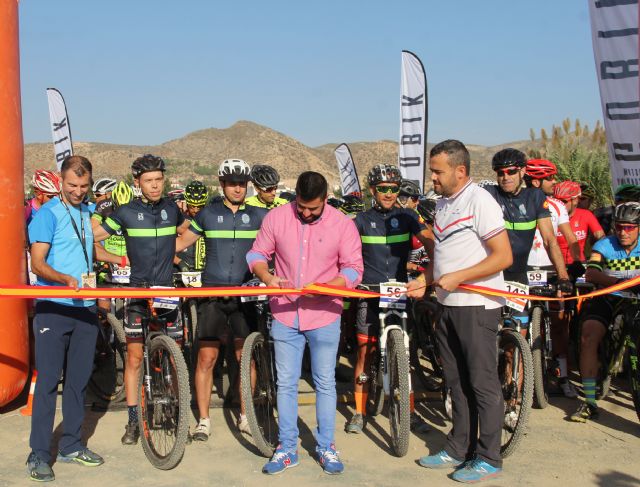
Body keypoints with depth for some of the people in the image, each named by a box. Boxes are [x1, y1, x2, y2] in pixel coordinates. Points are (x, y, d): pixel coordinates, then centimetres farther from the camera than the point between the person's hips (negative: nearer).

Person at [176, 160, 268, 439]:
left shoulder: (258, 216, 6)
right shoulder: (208, 214, 6)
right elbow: (181, 242, 12)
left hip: (245, 294, 1)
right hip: (212, 294, 0)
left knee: (246, 357, 5)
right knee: (207, 357, -3)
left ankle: (245, 416, 19)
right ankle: (203, 420, 8)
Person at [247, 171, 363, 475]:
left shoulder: (343, 225, -8)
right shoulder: (276, 218, -3)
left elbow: (354, 269, -8)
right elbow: (257, 253, 4)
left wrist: (322, 286, -23)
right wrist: (266, 276, -17)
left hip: (324, 316, -1)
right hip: (285, 315, 1)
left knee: (325, 383, 8)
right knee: (285, 384, 8)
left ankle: (326, 447, 22)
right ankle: (287, 449, 20)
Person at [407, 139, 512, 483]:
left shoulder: (480, 201, -13)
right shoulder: (442, 204, 13)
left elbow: (503, 256, -18)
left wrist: (457, 277, -20)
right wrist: (425, 281, 7)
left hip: (477, 304, -8)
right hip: (448, 304, 9)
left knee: (482, 383, -1)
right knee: (456, 381, 15)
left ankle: (488, 459, 9)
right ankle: (458, 449, 26)